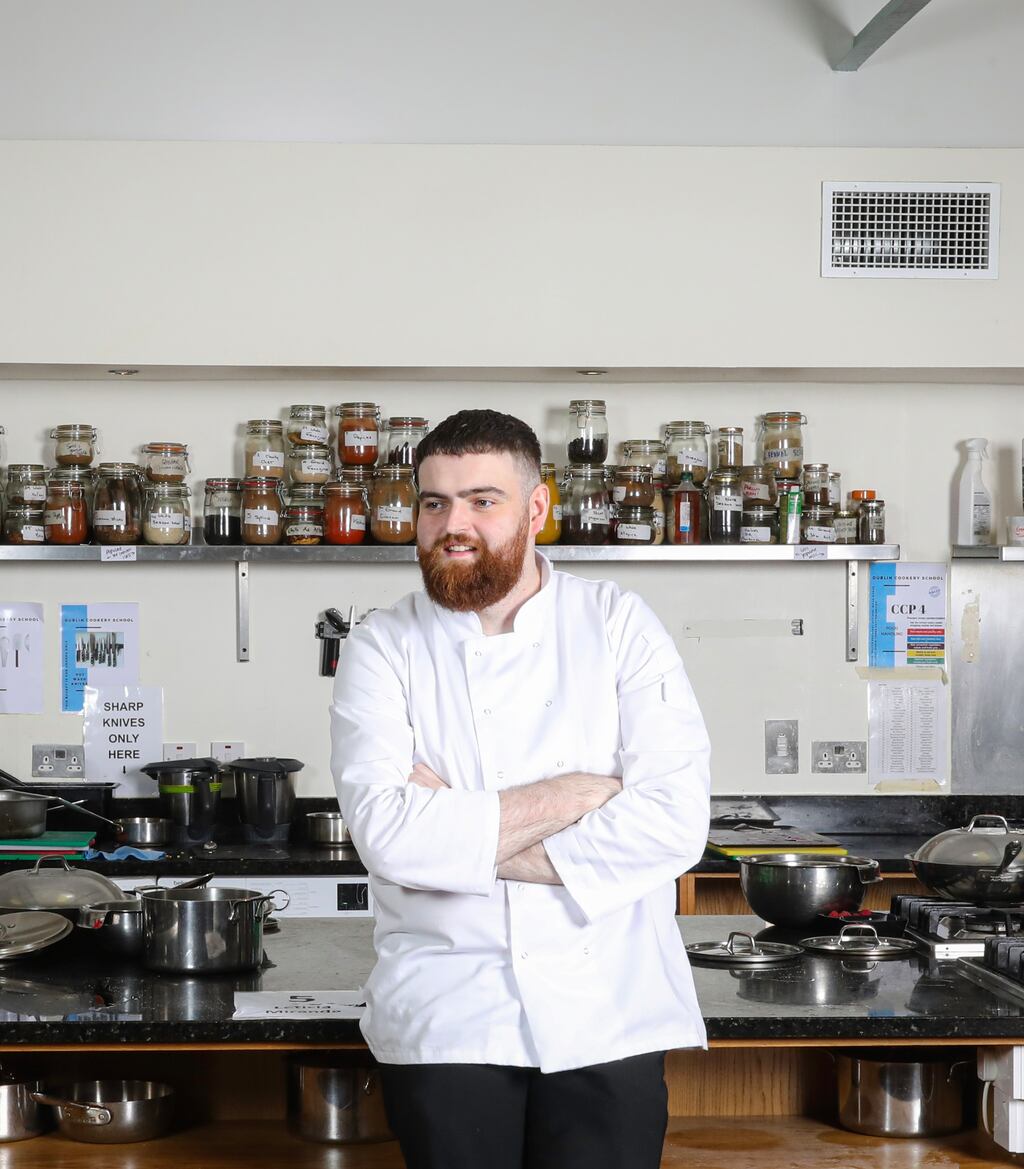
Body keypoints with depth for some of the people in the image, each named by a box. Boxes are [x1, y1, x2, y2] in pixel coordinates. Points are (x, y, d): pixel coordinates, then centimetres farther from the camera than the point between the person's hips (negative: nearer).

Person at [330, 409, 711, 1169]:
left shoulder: (617, 626, 0)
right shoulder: (383, 650, 0)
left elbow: (674, 822, -12)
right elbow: (390, 836, -16)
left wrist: (465, 835, -13)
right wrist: (579, 793, -14)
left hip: (607, 1017, 0)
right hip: (445, 1019, 0)